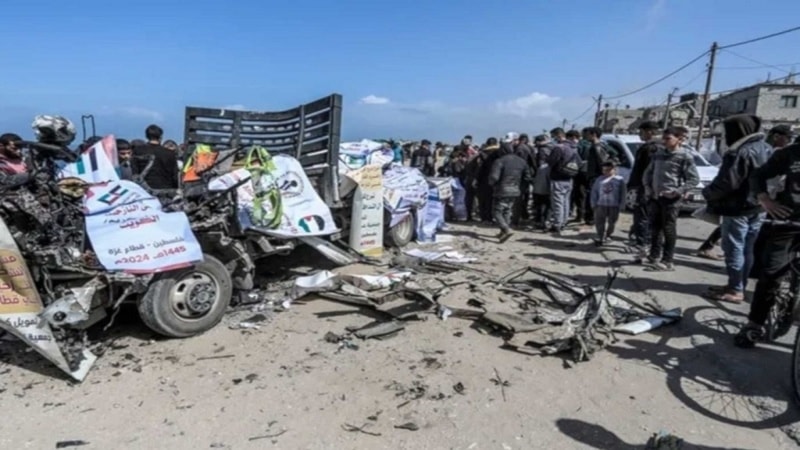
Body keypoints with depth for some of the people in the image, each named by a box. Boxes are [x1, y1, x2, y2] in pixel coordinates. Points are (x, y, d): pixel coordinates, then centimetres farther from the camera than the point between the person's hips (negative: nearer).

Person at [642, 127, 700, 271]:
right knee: (654, 227, 12)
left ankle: (667, 261, 3)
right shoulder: (659, 153, 12)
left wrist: (678, 191, -16)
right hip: (655, 196, 6)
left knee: (669, 229, -2)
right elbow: (648, 172, 21)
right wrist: (647, 187, 7)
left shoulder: (684, 156, -6)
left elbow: (694, 179, -7)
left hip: (670, 198, -6)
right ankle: (654, 256, 23)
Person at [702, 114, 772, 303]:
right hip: (757, 208, 10)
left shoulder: (741, 152, -22)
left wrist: (707, 192, -6)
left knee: (734, 249, -1)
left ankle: (735, 291, 4)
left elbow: (727, 182, -22)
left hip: (738, 208, -10)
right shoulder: (766, 148, 10)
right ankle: (738, 286, 25)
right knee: (747, 250, 15)